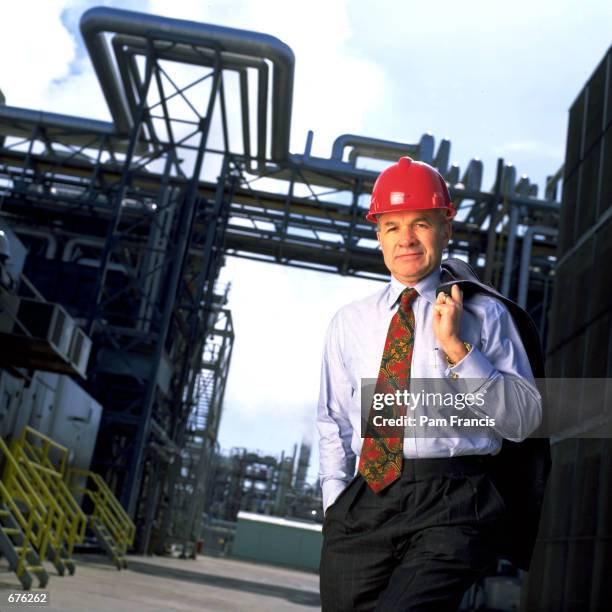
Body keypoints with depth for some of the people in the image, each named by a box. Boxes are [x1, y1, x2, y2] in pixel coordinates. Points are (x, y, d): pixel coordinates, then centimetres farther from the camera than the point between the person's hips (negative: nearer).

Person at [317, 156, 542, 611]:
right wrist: (336, 504, 5)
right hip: (362, 501, 4)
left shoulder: (483, 315, 7)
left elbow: (525, 421, 0)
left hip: (451, 504, -3)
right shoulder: (349, 322, 16)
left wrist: (458, 349, -10)